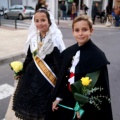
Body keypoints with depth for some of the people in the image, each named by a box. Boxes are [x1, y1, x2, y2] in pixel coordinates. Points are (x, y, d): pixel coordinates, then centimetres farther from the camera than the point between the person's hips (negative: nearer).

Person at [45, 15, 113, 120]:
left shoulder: (98, 55, -14)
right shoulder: (68, 52, 3)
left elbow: (100, 86, -15)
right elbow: (62, 78, 10)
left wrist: (84, 107, -16)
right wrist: (58, 97, 4)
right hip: (66, 101, 6)